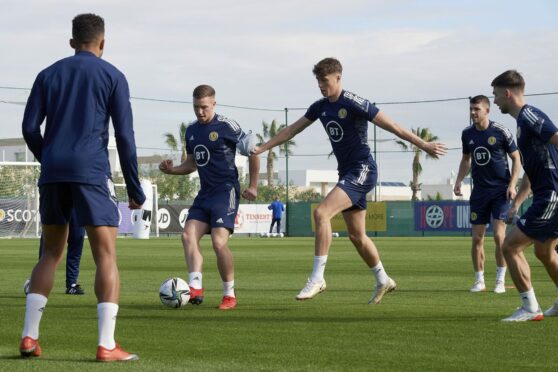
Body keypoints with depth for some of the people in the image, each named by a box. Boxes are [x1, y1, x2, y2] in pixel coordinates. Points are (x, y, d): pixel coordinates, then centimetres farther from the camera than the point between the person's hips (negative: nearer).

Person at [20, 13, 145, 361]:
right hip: (92, 172, -4)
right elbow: (124, 136, 0)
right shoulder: (112, 76, 5)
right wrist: (135, 189, 4)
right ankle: (107, 345, -14)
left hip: (53, 172, 4)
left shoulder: (49, 74, 15)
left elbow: (30, 128, 8)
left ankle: (29, 338, 9)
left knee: (51, 254, 15)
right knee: (107, 256, -4)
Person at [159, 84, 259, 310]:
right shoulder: (191, 131, 12)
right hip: (204, 193, 7)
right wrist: (171, 170, 4)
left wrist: (253, 186, -4)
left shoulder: (226, 127, -8)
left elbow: (253, 153, -3)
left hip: (226, 191, -7)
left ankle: (230, 294, -5)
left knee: (219, 241, -17)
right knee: (188, 236, -11)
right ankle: (195, 288, -17)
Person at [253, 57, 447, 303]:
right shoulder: (320, 107, 9)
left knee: (321, 213, -23)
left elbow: (393, 127, -14)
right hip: (347, 172, 8)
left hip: (362, 170, -8)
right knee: (356, 236, 12)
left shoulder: (354, 104, -14)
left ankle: (317, 278, -22)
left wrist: (424, 146, -15)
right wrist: (261, 148, 16)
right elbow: (292, 130, 18)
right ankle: (383, 281, 28)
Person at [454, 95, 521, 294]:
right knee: (477, 238, 1)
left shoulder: (501, 132, -9)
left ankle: (501, 280, 1)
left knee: (499, 235, -11)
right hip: (479, 191, 4)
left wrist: (512, 185, -12)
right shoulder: (467, 133, 4)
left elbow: (516, 158, -2)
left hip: (500, 190, -4)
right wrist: (459, 181, 7)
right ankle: (479, 280, 11)